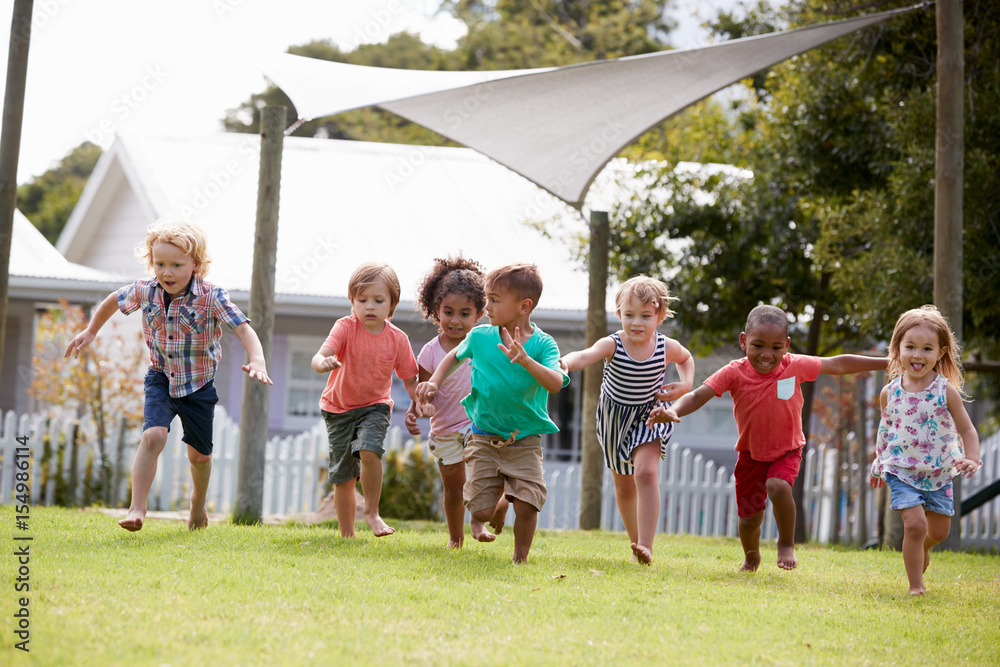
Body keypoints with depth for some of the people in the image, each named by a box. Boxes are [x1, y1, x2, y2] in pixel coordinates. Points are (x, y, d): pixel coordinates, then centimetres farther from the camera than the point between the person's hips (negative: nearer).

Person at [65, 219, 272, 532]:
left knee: (199, 454, 14)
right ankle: (137, 509, -20)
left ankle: (199, 500, 45)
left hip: (199, 385, -1)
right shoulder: (145, 291, -14)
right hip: (161, 378, 1)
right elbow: (114, 300, 8)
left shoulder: (212, 298, -25)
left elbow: (244, 330, -31)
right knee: (153, 436, -23)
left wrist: (257, 362, -49)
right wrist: (90, 332, 16)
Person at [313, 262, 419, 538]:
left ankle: (372, 511, -11)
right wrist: (323, 363, -52)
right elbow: (319, 357, -28)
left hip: (375, 405, 0)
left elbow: (410, 379, 3)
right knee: (343, 478, 3)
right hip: (338, 408, 0)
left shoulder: (397, 339, -8)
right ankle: (347, 535, 16)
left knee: (369, 450, -29)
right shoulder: (345, 327, -14)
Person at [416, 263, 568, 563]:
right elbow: (455, 356, 18)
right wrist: (434, 382, 5)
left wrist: (525, 361, -42)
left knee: (527, 506, -17)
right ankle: (500, 502, 34)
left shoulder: (542, 344, -12)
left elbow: (556, 383, -29)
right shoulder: (480, 336, -4)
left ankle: (519, 559, 9)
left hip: (525, 440, -2)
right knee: (481, 510, -4)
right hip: (484, 437, 2)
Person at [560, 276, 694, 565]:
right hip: (615, 418, 1)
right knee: (624, 487, 13)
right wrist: (564, 363, -67)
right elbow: (586, 356, -45)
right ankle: (636, 541, 35)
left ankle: (646, 546, -27)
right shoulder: (612, 345, -23)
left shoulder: (667, 347, -15)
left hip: (649, 417, -1)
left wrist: (686, 384, -9)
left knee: (646, 471, -25)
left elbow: (686, 358, 10)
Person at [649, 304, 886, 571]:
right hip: (751, 454, 1)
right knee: (749, 518, 7)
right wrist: (673, 410, -45)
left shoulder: (796, 366, -16)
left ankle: (786, 543, -5)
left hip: (786, 451, -1)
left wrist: (885, 362, -1)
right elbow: (698, 396, -24)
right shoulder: (734, 373, -19)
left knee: (778, 487, -32)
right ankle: (751, 556, 42)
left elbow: (839, 364, -5)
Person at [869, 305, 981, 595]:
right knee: (915, 523, -16)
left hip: (939, 472, 1)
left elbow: (967, 430, -9)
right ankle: (915, 587, -3)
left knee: (940, 530, 14)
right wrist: (878, 462, 18)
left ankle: (922, 548, 50)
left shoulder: (946, 391, -12)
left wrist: (971, 460, -26)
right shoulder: (890, 392, -6)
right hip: (902, 471, -1)